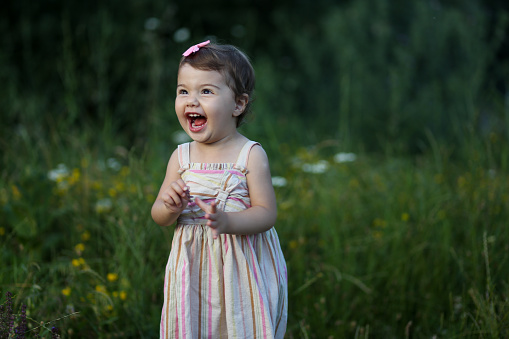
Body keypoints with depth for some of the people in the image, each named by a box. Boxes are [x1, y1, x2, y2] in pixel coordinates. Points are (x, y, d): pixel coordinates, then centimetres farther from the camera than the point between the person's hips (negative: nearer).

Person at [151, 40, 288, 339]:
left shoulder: (251, 155, -8)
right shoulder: (181, 157, 3)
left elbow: (267, 213, -12)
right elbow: (159, 217, 7)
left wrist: (227, 222, -29)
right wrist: (170, 207, -15)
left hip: (242, 269, -3)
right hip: (194, 271, 3)